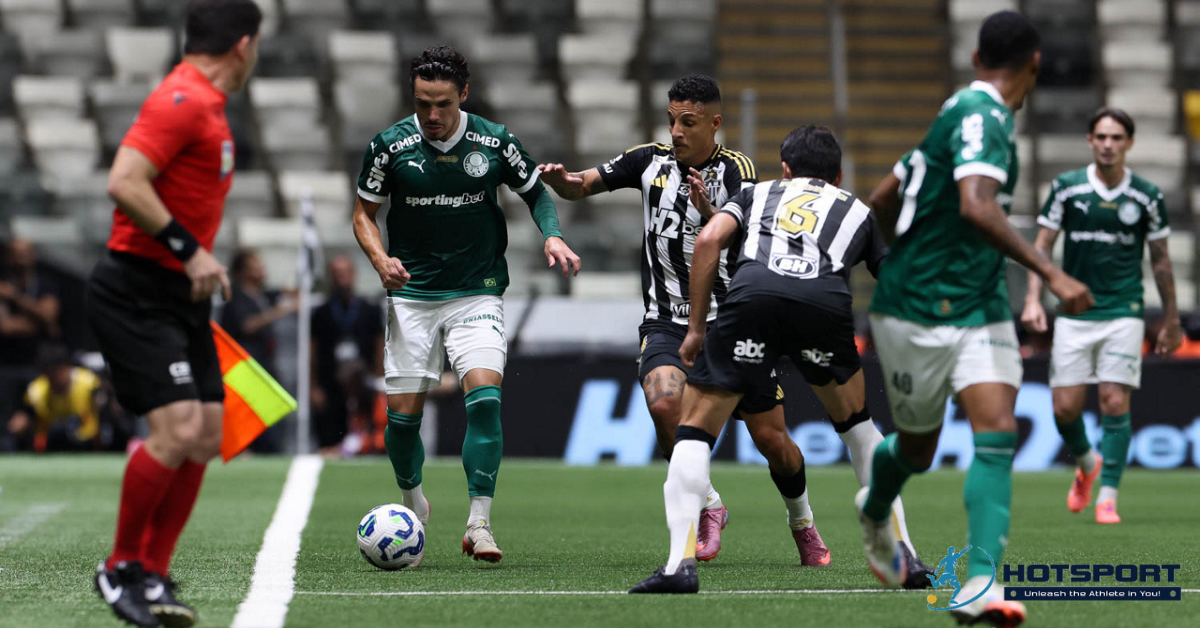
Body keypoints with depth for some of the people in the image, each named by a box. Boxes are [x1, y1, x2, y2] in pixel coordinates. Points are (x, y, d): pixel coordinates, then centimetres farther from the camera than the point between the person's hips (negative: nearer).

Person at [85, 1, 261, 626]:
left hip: (179, 297, 10)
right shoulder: (182, 101, -15)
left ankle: (153, 576, 12)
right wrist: (189, 250, -22)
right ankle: (121, 567, -1)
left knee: (206, 435, 5)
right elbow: (124, 183, -24)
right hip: (136, 293, -10)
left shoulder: (206, 105, 16)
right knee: (177, 428, -18)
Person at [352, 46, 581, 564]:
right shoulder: (390, 146, -5)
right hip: (411, 295, 1)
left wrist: (552, 236, -7)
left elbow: (536, 192, 12)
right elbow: (364, 211, 6)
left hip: (477, 293, -1)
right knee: (403, 412, -1)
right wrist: (381, 259, -12)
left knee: (485, 396, -20)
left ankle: (479, 524, -15)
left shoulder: (494, 142, -4)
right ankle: (413, 503, 29)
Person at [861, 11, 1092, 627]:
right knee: (917, 447, 12)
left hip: (980, 309, 8)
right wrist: (1052, 274, -35)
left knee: (998, 434, -13)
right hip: (917, 315, -8)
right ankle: (875, 512, 46)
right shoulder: (981, 115, -17)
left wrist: (911, 261, 35)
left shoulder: (965, 112, 12)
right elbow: (977, 207, -33)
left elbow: (882, 199, 20)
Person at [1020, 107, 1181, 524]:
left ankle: (1107, 497, -4)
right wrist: (1033, 299, -6)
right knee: (1065, 407, -2)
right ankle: (1086, 464, 29)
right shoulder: (1066, 188, 0)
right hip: (1074, 314, 1)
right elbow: (1043, 245, 5)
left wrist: (1171, 321, 13)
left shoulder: (1147, 197, 1)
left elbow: (1160, 260, 10)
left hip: (1123, 313, -1)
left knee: (1115, 403, -10)